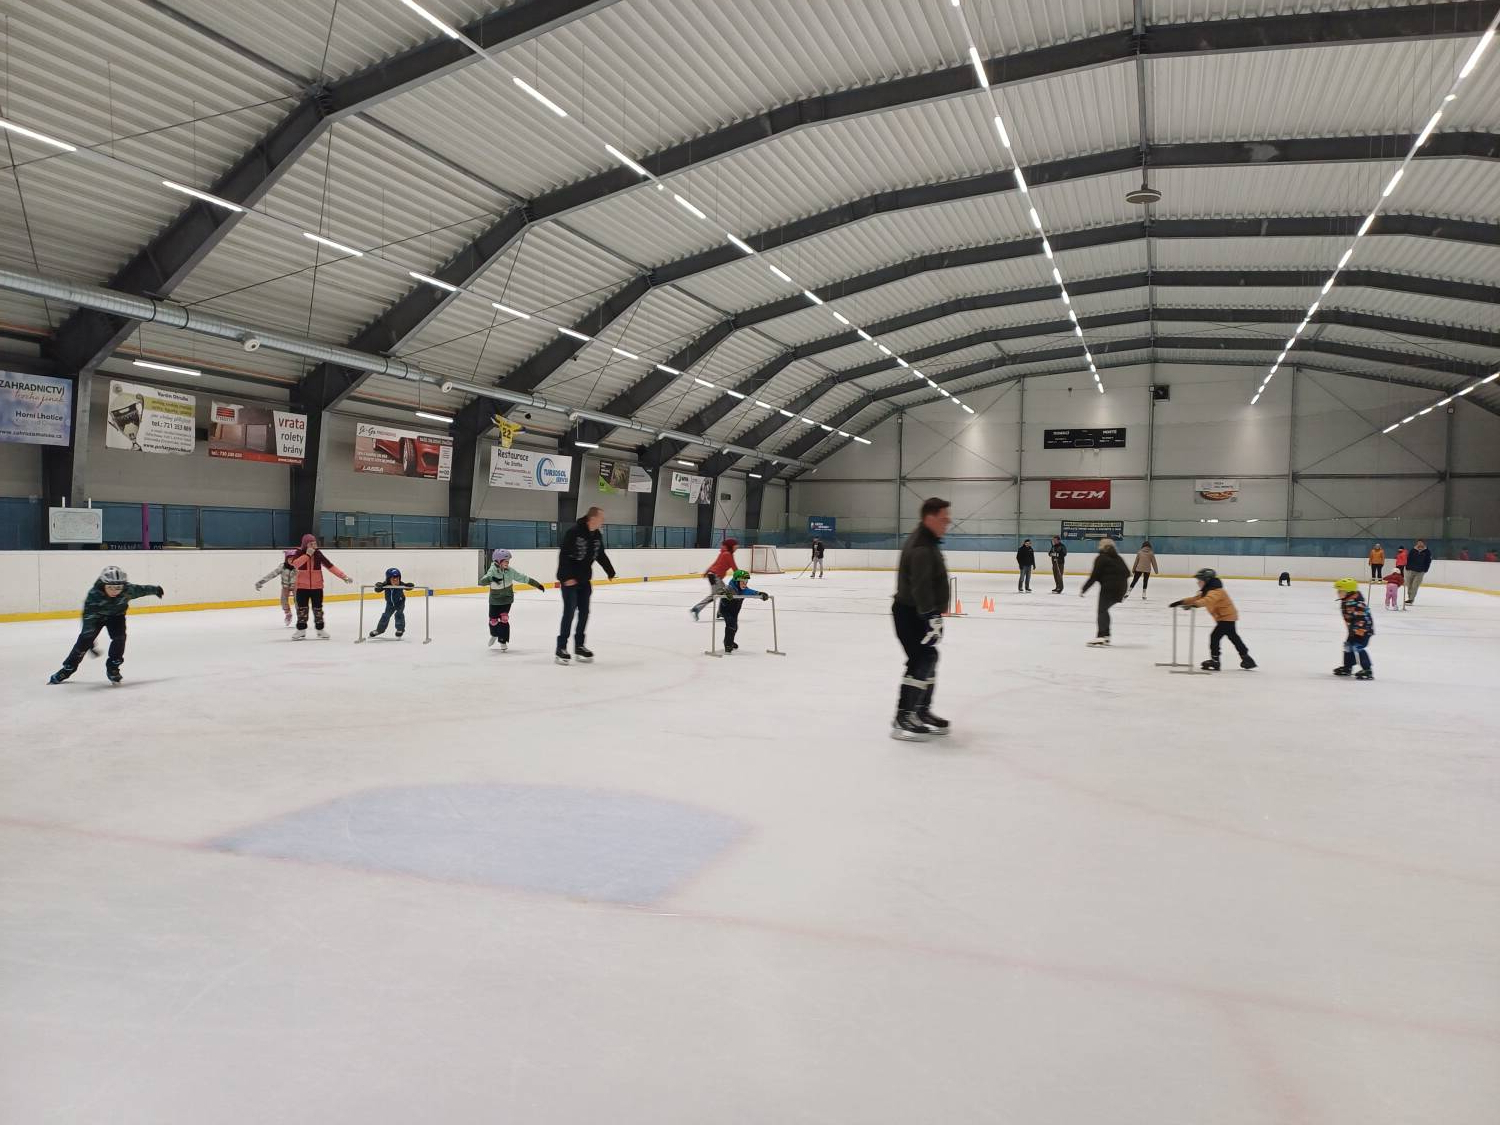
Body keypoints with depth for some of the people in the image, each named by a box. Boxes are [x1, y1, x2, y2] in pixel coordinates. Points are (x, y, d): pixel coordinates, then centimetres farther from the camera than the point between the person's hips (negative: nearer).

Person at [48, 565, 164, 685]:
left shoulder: (128, 589, -32)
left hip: (116, 616, 2)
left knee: (119, 638, -17)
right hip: (96, 616, -2)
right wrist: (90, 642, -48)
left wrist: (156, 590, 12)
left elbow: (141, 590, -9)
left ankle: (112, 668, 1)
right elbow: (88, 616, -42)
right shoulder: (94, 594, -39)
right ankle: (68, 668, 6)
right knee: (84, 639, -10)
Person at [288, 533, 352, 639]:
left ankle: (320, 629, 18)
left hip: (317, 587, 1)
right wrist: (307, 554, -26)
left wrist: (343, 576, -9)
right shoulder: (300, 554, -4)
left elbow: (330, 566, -3)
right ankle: (301, 630, 10)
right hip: (302, 586, -1)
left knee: (318, 608, 7)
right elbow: (295, 564, -24)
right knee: (302, 608, 2)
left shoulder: (318, 554, -2)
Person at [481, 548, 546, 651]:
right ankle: (494, 635, 42)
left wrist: (538, 585, -4)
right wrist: (491, 579, -57)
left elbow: (524, 578, -6)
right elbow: (482, 581, -36)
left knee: (504, 618, -11)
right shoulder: (493, 571, -23)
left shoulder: (510, 570, -14)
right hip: (495, 600, -1)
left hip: (507, 599, 1)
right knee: (493, 620, 8)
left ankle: (503, 641, 4)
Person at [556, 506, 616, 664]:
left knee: (584, 612, 8)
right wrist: (567, 577, -26)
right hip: (569, 578, -7)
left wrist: (610, 571, 22)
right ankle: (561, 649, -2)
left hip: (585, 579, 7)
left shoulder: (597, 536, 3)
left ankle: (579, 646, 18)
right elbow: (563, 555, -23)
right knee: (570, 611, -9)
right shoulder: (573, 532, -21)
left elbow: (601, 555, 18)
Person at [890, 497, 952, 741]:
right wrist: (931, 618, -31)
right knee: (922, 659, -14)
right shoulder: (922, 547, -21)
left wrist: (934, 615, 27)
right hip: (911, 613, -11)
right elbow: (921, 587, -28)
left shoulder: (928, 542, 14)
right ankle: (903, 719, -12)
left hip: (918, 611, 11)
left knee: (928, 659, 17)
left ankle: (922, 712, 30)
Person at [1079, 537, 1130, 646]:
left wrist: (1083, 589, -5)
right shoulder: (1118, 558, 18)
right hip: (1120, 590, 8)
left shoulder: (1101, 558, -4)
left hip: (1108, 588, -8)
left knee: (1102, 611, -8)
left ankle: (1101, 637, -21)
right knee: (1104, 610, 18)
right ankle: (1106, 636, 20)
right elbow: (1127, 573, 16)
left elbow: (1094, 576, -10)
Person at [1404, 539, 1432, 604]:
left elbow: (1428, 562, 1)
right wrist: (1407, 567, 0)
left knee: (1415, 586, -9)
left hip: (1420, 572, -3)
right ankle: (1409, 597, 22)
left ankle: (1411, 599, -6)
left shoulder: (1427, 552, -1)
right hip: (1411, 570, 3)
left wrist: (1425, 570, -6)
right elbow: (1408, 559, 7)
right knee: (1409, 585, 8)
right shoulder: (1413, 550, 3)